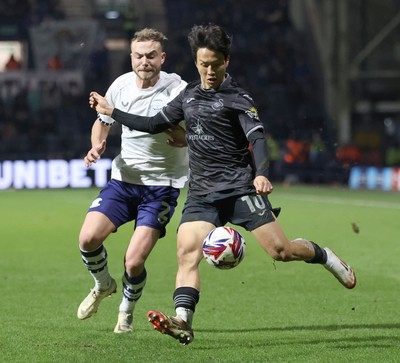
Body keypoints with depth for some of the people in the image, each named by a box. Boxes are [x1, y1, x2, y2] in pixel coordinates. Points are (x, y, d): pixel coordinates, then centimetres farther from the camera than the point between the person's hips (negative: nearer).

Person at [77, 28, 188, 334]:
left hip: (162, 185, -4)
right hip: (123, 178, 4)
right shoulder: (121, 85, 0)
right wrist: (97, 146, -3)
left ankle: (127, 309, 20)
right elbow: (103, 122, 18)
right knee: (88, 238, -13)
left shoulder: (177, 90, -14)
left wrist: (185, 137, -32)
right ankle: (103, 285, 20)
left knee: (134, 261, -12)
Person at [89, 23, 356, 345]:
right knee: (187, 252, -17)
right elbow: (156, 124, 25)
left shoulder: (237, 98, -3)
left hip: (240, 187, -5)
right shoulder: (189, 95, 16)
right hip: (201, 193, 5)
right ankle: (183, 323, -28)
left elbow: (258, 137, -15)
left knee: (281, 250, -9)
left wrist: (261, 173, -33)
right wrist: (112, 112, 23)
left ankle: (328, 258, 19)